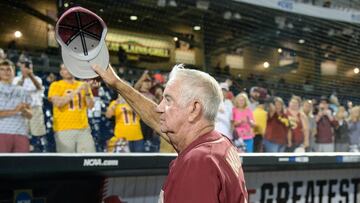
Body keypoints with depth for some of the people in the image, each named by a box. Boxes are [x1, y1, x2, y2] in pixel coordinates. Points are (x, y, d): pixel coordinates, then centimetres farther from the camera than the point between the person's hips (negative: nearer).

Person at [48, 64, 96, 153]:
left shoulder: (82, 85, 15)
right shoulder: (55, 85, 5)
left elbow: (90, 106, 10)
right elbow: (58, 103, -11)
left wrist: (87, 92, -7)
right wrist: (75, 91, -13)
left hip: (83, 128, 3)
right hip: (64, 130, -3)